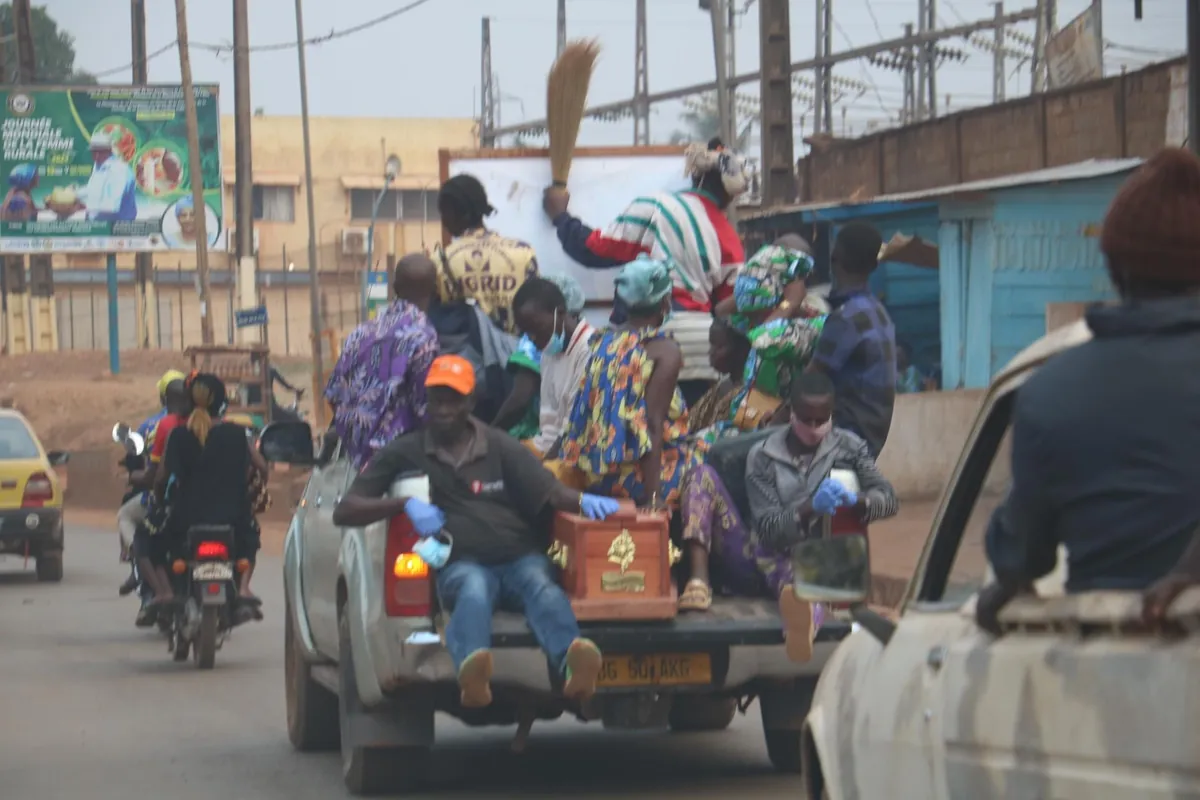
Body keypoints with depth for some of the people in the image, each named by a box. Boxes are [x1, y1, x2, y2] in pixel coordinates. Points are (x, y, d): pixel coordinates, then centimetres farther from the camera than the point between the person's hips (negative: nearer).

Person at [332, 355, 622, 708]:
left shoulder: (500, 447, 19)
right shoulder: (405, 454, 17)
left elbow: (548, 492, 4)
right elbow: (344, 512, 10)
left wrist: (582, 500, -21)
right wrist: (406, 504, -8)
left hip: (519, 556, 1)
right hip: (461, 563, -1)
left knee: (541, 586, -35)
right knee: (474, 589, -39)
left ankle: (572, 663, -69)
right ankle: (472, 671, -73)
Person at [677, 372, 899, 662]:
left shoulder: (848, 447, 6)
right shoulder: (764, 456, 1)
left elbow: (889, 500, -4)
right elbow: (768, 529, -8)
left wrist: (855, 500, -28)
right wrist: (810, 509, -28)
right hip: (755, 559, 2)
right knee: (702, 476, -15)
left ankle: (800, 608, -86)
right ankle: (699, 582, -34)